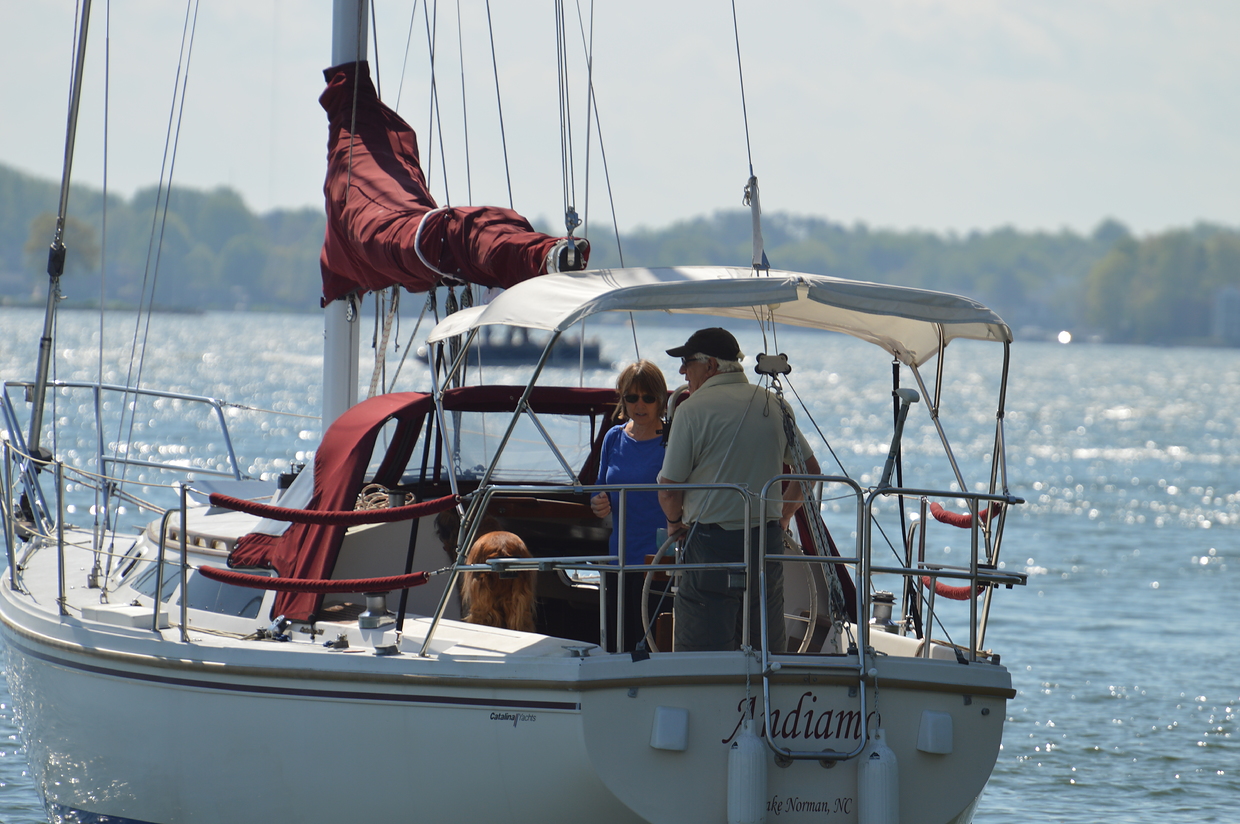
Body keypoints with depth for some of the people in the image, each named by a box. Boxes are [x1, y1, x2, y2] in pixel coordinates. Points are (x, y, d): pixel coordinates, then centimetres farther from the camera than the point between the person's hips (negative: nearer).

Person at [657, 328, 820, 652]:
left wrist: (675, 522, 12)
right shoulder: (774, 405, 9)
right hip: (768, 541, 6)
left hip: (712, 543, -6)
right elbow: (810, 470, 17)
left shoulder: (693, 409, -9)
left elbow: (669, 489, -8)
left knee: (702, 656, -2)